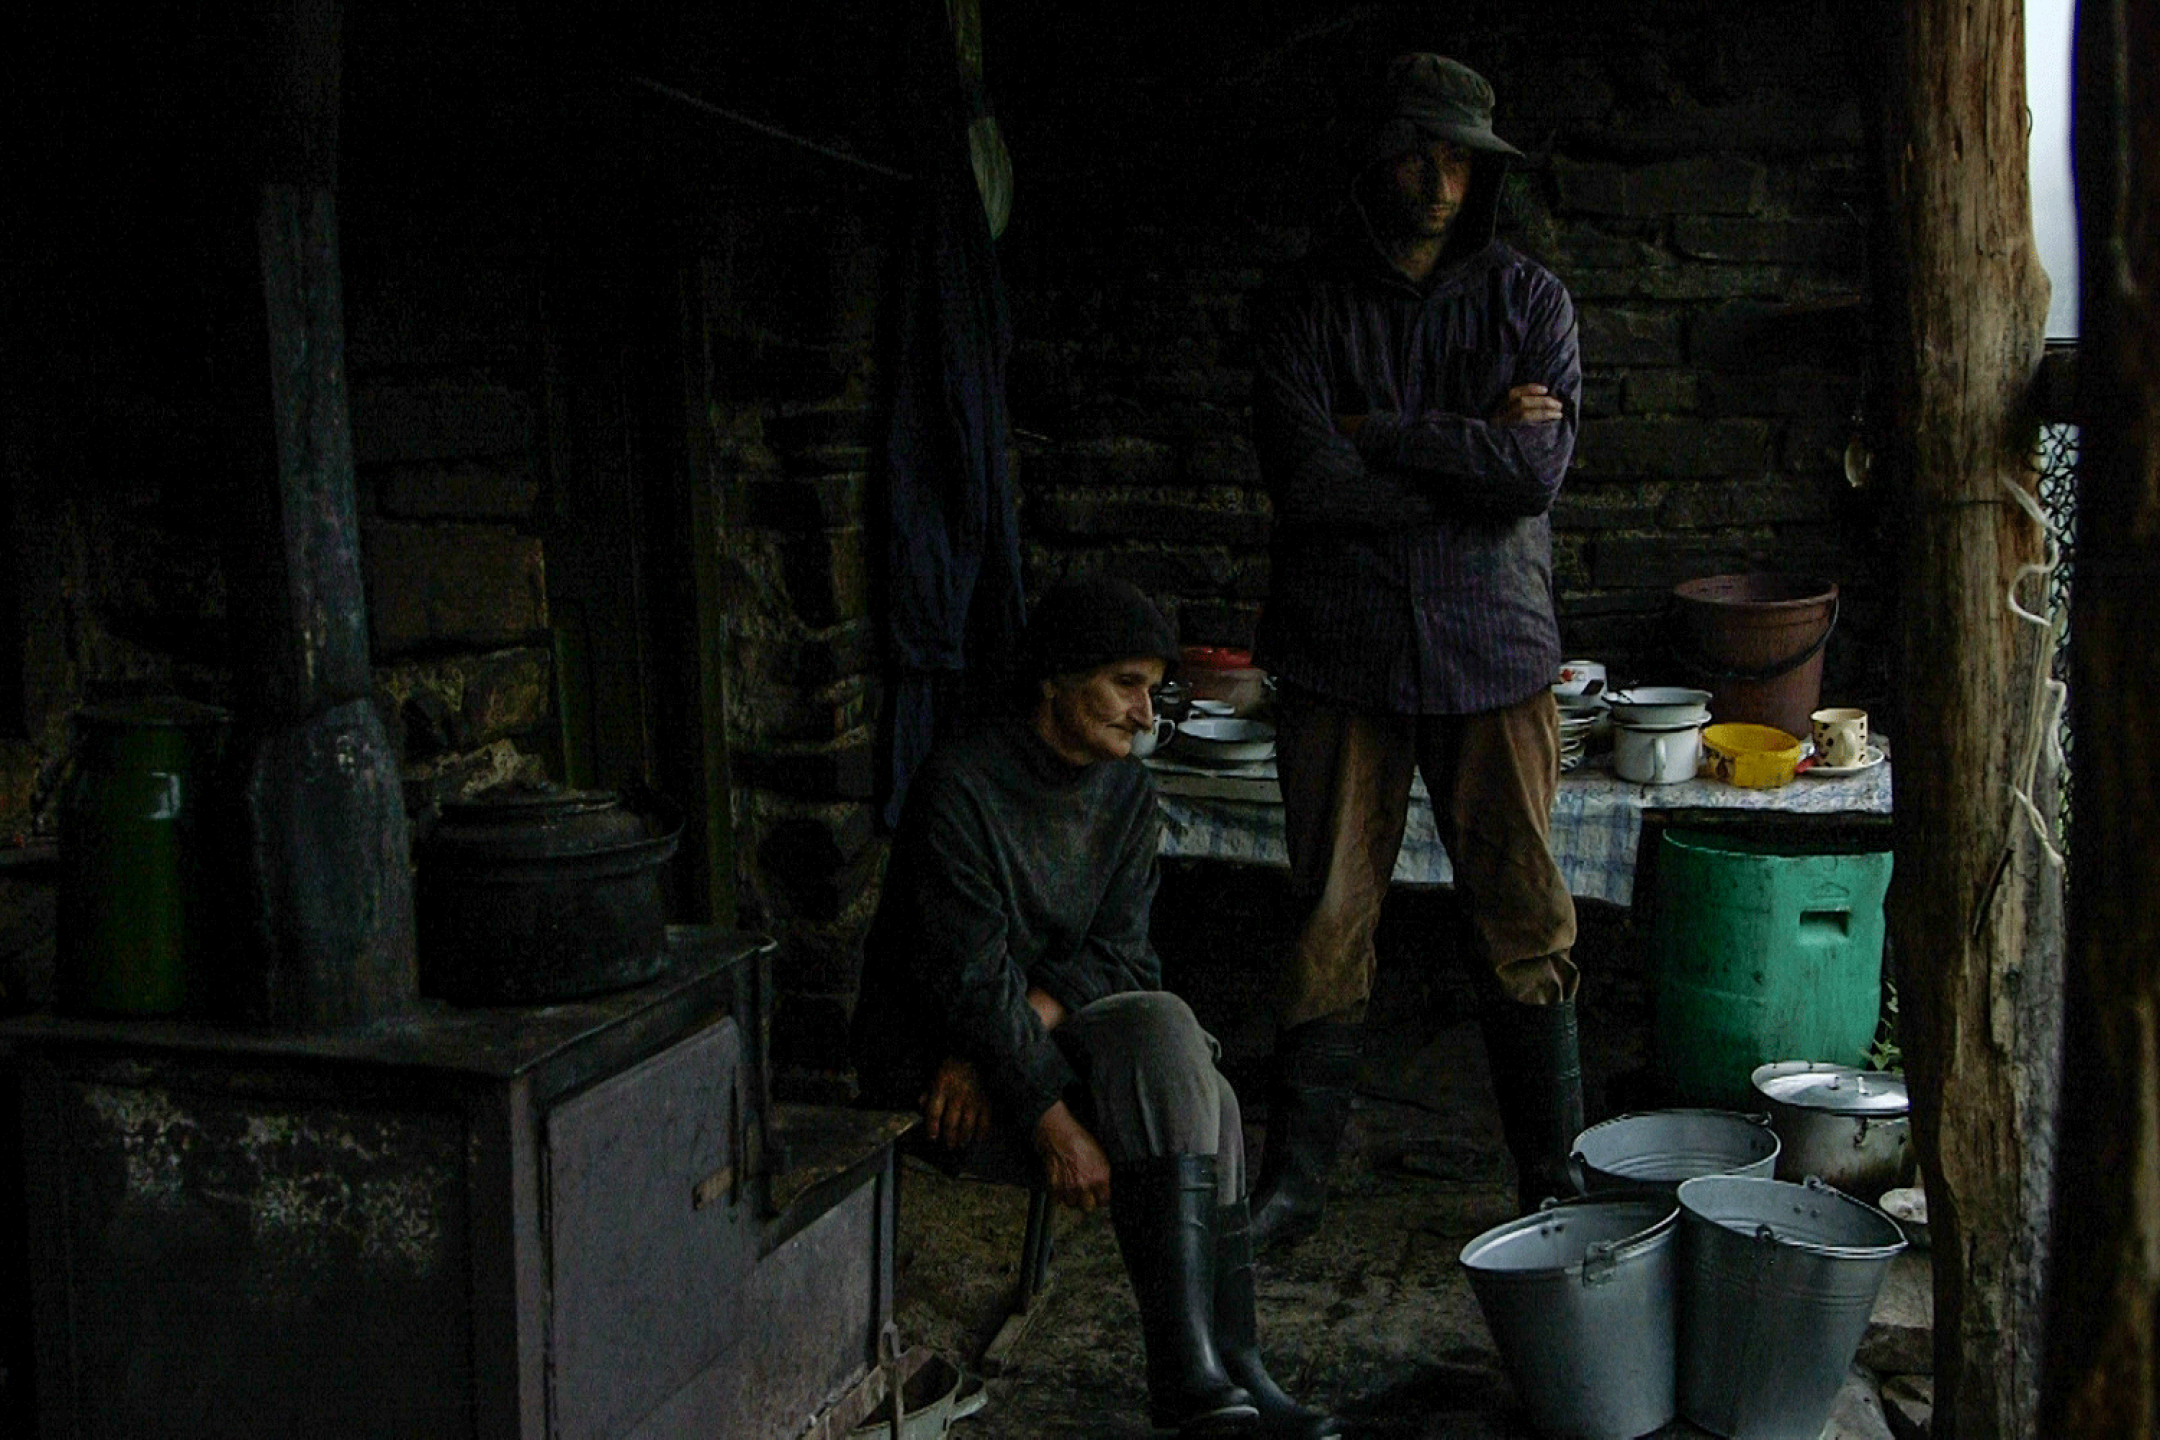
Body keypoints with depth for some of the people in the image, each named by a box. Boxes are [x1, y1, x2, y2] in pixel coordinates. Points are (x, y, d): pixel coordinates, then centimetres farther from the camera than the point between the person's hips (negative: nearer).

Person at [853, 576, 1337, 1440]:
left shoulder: (1128, 793, 4)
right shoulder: (960, 787, -18)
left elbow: (1117, 955, -2)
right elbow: (969, 979, -22)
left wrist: (1023, 1018, -21)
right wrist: (1055, 1125, -27)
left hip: (1046, 1040, 7)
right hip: (929, 1056, -6)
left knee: (1200, 1101, -24)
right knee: (1161, 1030, -29)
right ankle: (1194, 1370, -31)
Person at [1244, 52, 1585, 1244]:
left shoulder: (1527, 298, 6)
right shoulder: (1300, 305, 2)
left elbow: (1538, 470, -10)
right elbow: (1304, 478, -13)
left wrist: (1379, 432, -10)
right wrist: (1470, 450, -10)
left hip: (1492, 652, 1)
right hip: (1339, 654, 0)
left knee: (1524, 924, 4)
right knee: (1328, 925, 4)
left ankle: (1552, 1180, 17)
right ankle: (1294, 1179, 16)